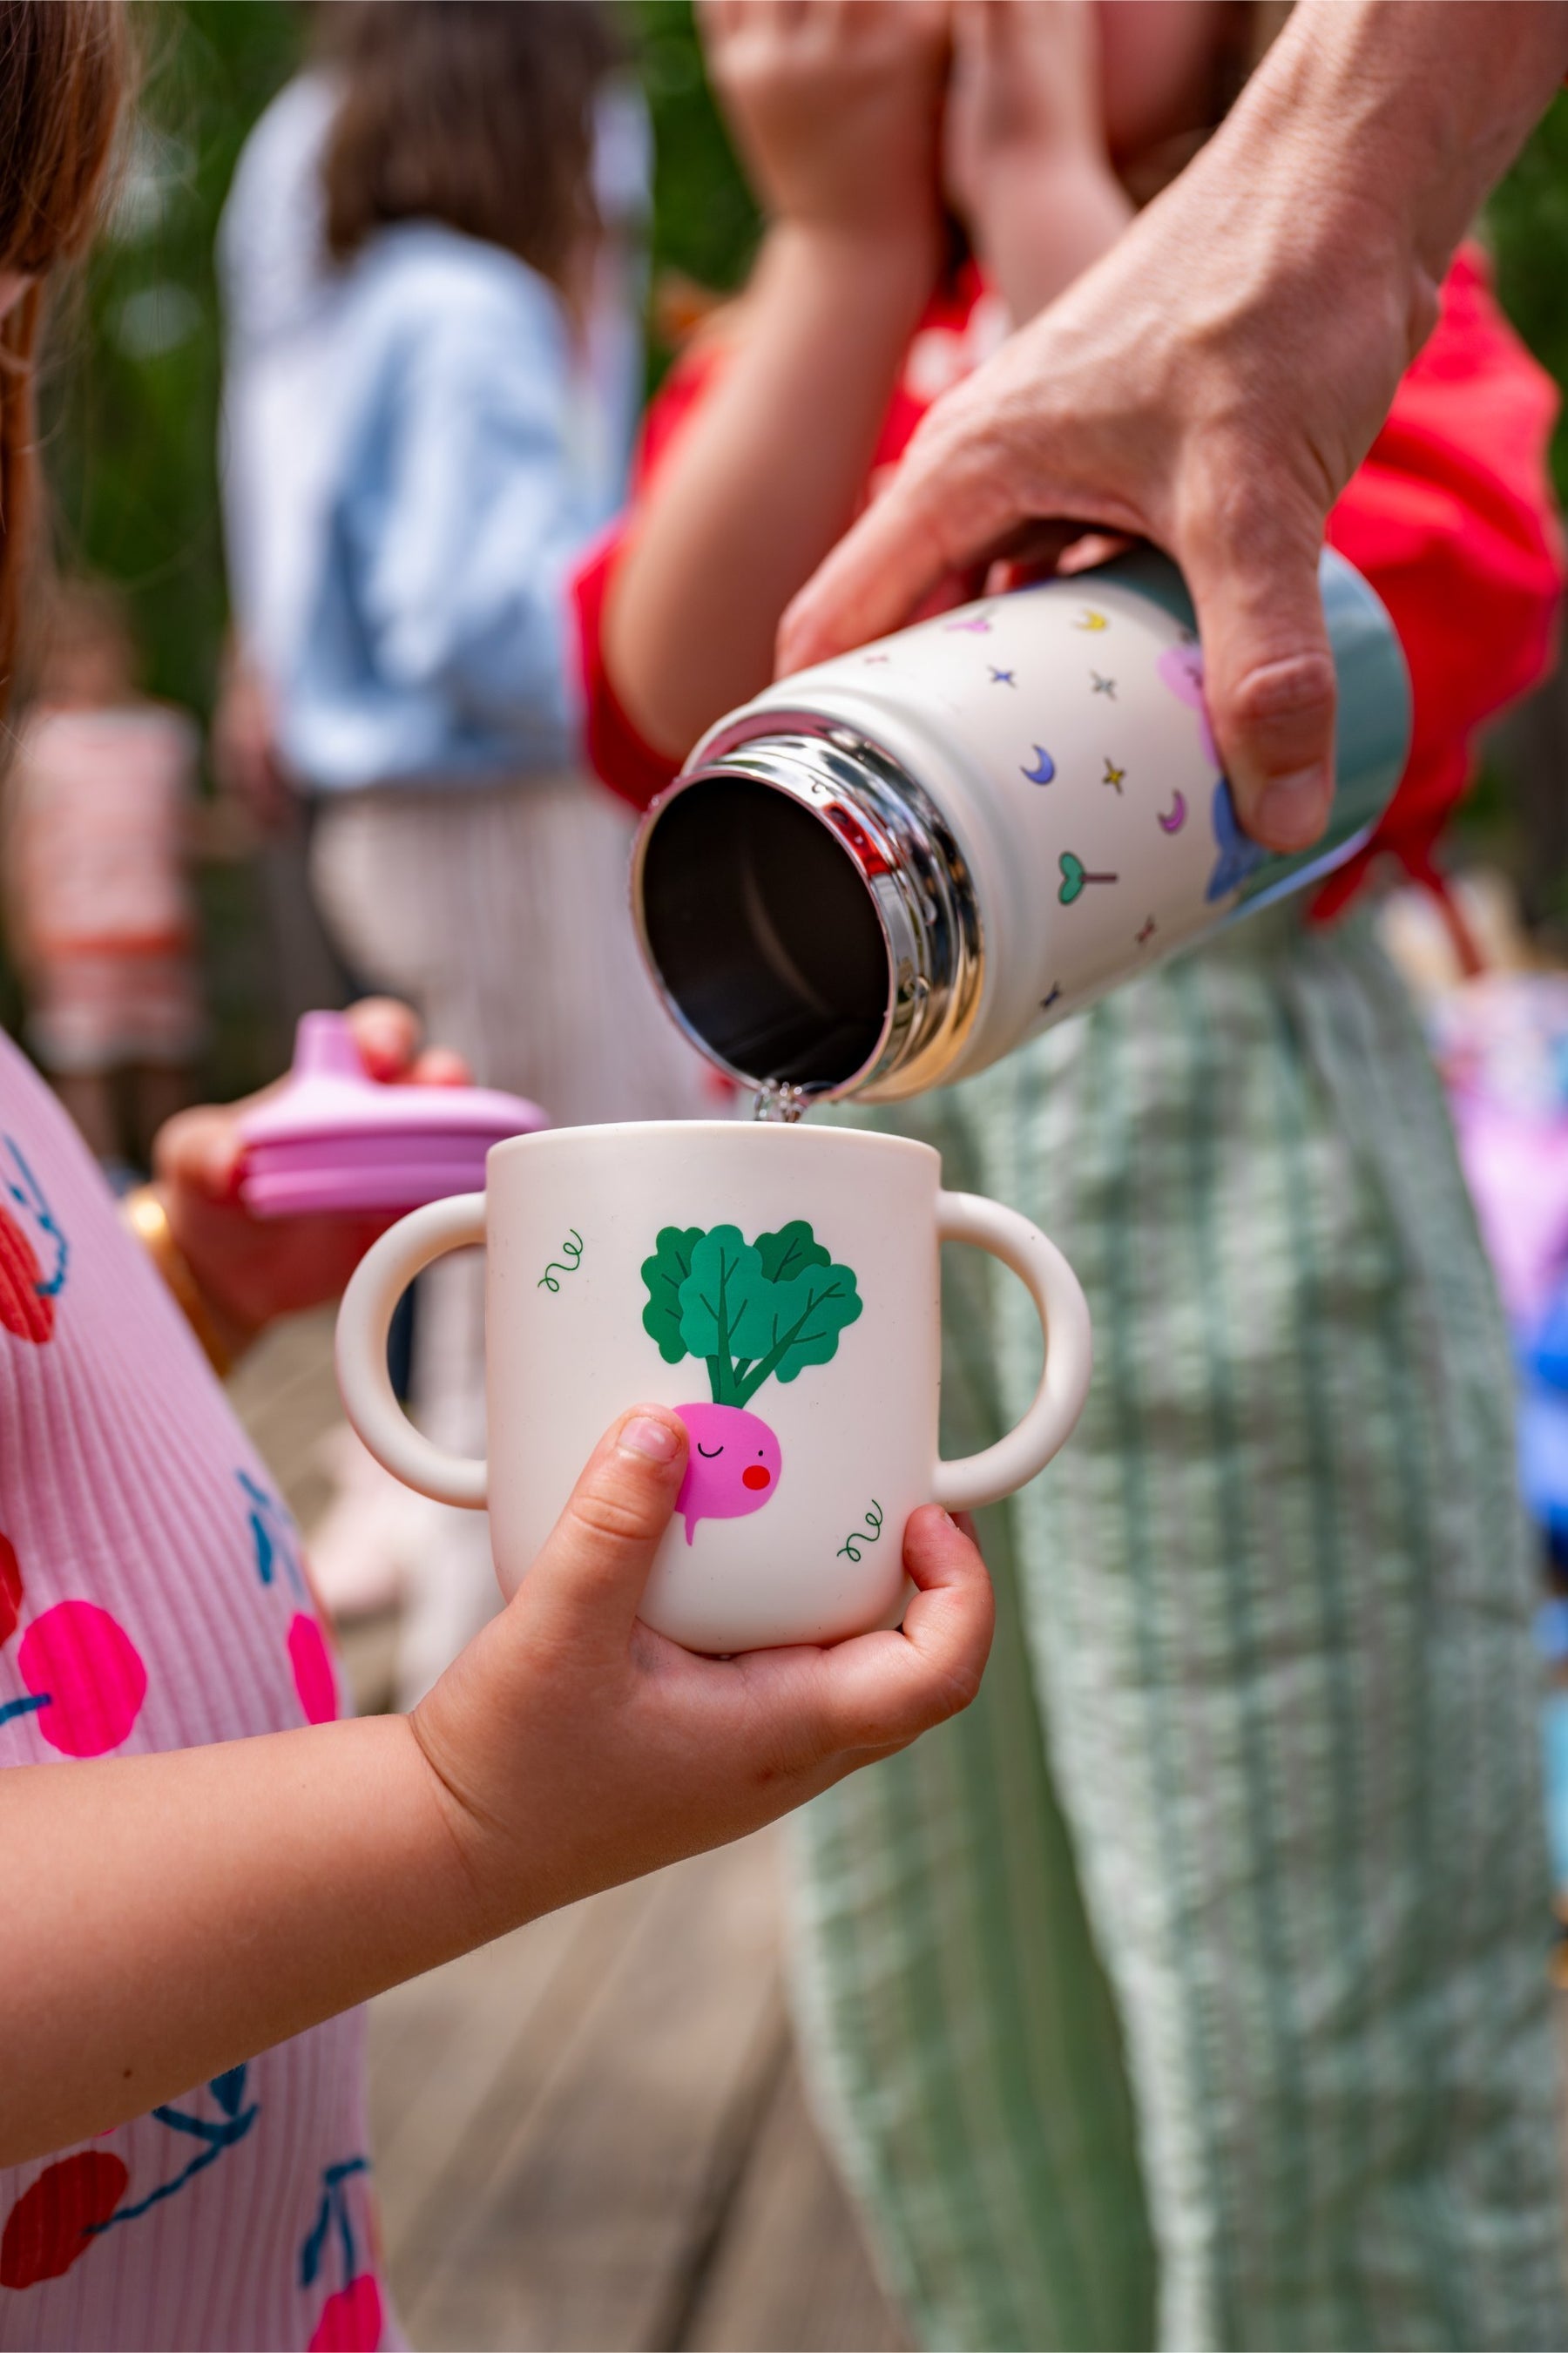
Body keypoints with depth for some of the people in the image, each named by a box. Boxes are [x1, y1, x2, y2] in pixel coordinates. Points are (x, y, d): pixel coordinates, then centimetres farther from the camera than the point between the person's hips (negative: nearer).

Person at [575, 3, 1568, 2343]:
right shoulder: (791, 329, 13)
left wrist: (1047, 188, -11)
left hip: (1218, 1129, -4)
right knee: (948, 2031, 18)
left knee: (1317, 2051, 4)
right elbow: (682, 701, -6)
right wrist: (849, 239, -7)